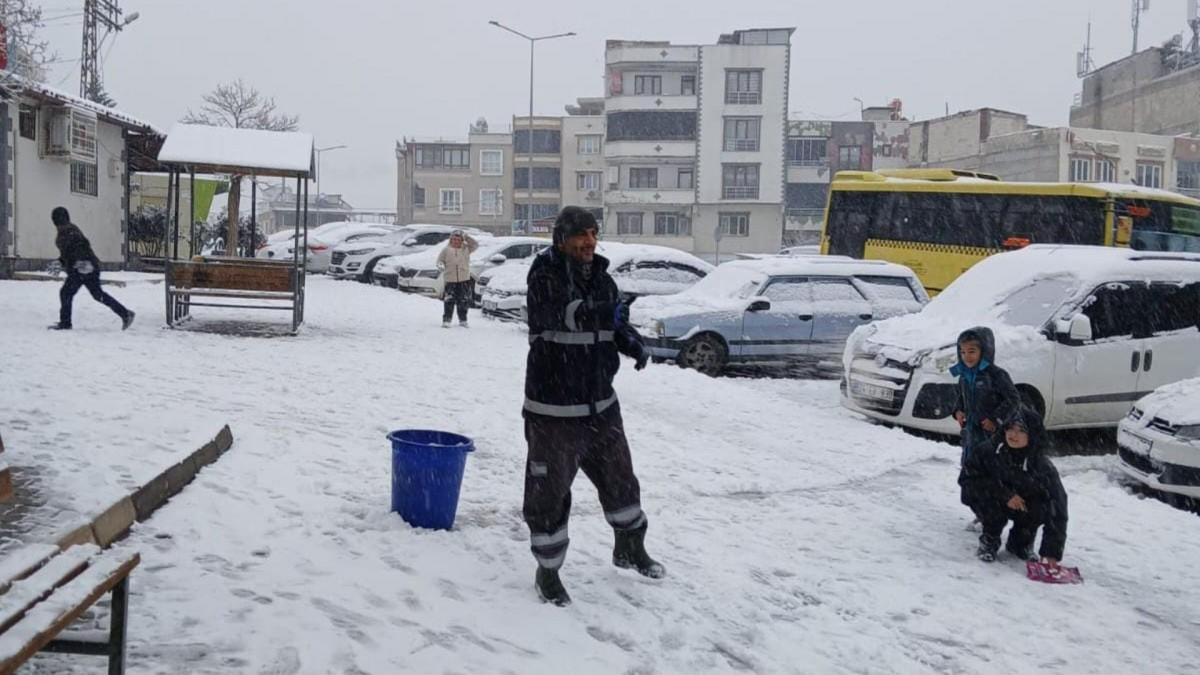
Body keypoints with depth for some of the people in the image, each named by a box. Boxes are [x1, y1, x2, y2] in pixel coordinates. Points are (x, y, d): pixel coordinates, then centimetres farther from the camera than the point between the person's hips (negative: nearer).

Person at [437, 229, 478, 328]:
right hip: (450, 280, -2)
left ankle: (463, 320, 18)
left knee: (463, 301, 7)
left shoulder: (466, 249, 8)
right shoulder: (446, 250, 5)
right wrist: (440, 265, -15)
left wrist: (466, 237, -7)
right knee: (449, 301, -6)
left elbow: (475, 244, 1)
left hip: (464, 279, 2)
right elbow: (440, 260, 7)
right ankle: (446, 320, 0)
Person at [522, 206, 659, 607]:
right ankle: (548, 572, 22)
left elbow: (617, 326, 14)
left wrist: (634, 345, -6)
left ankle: (630, 548, 43)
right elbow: (561, 313, -30)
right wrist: (605, 312, -39)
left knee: (620, 479, 20)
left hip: (601, 406, 6)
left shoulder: (602, 279, 5)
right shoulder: (545, 277, -13)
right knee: (549, 493, 4)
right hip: (553, 411, -6)